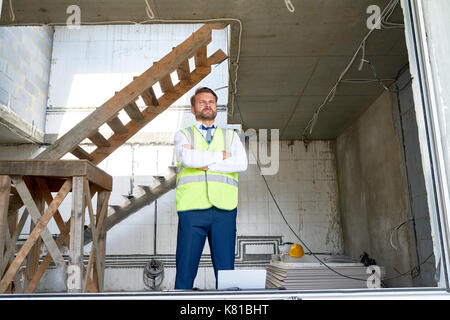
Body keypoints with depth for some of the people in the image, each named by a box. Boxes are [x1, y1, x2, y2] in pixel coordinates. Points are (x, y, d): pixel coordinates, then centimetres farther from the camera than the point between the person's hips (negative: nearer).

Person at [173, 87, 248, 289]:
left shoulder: (231, 136, 20)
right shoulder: (183, 135, 16)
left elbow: (241, 163, 0)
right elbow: (187, 158, -8)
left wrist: (205, 164, -5)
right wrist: (221, 155, -1)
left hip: (224, 210, 1)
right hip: (192, 209, -1)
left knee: (225, 270, 2)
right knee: (185, 269, -1)